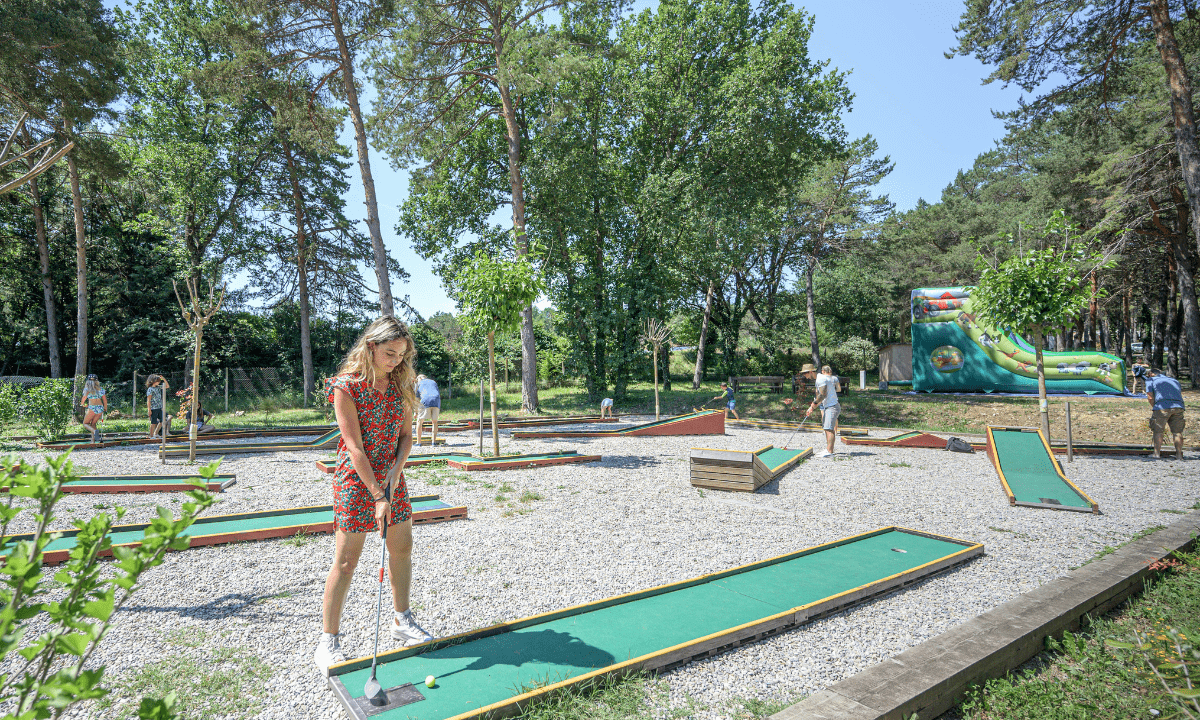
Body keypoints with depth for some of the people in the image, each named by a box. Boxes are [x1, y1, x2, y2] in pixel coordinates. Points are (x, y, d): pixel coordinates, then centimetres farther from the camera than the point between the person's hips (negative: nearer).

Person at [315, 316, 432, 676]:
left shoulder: (400, 384, 1)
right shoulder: (346, 386, -17)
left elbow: (406, 434, 6)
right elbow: (354, 446, -20)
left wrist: (396, 471, -11)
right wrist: (378, 497, -22)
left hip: (391, 477, 6)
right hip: (356, 480, -6)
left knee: (402, 548, 13)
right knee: (345, 561, -1)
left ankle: (401, 621, 31)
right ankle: (328, 641, 12)